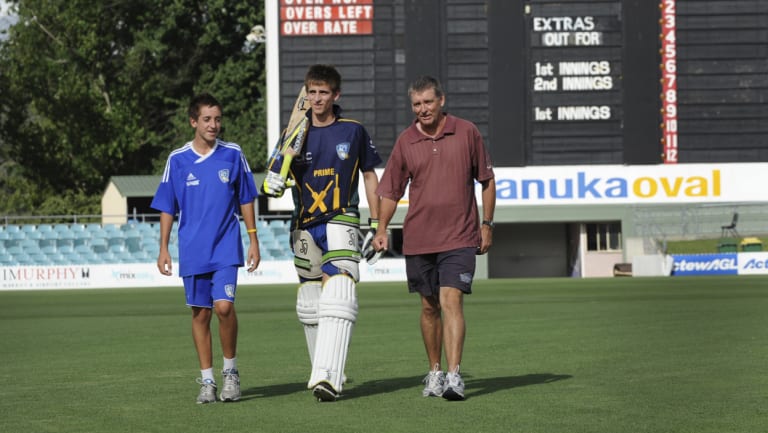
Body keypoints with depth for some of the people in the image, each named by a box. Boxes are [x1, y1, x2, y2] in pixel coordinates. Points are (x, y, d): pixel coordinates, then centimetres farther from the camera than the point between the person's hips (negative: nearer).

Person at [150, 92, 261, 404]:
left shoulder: (233, 155, 1)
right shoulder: (177, 160, 2)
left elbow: (246, 200, 9)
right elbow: (167, 208, 6)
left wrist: (253, 240, 6)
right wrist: (163, 249, 2)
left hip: (226, 247, -1)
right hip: (192, 250, 1)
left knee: (224, 306, -16)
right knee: (200, 313, 4)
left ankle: (230, 371, 3)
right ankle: (207, 381, 13)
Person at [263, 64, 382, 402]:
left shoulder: (353, 131, 3)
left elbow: (370, 176, 13)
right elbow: (273, 181, 7)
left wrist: (375, 225, 9)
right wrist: (274, 183, -19)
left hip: (341, 223, -3)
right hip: (305, 228, 3)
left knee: (338, 298, -18)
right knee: (309, 303, 7)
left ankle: (328, 378, -26)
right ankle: (324, 371, 21)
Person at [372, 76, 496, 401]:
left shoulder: (466, 132, 0)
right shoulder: (406, 141, 3)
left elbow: (487, 180, 9)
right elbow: (391, 190, 11)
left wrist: (487, 224, 6)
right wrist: (382, 228, 0)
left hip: (459, 238, -3)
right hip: (418, 238, 3)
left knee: (451, 301, -15)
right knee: (429, 307, 11)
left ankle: (453, 375, -19)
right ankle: (434, 373, 24)